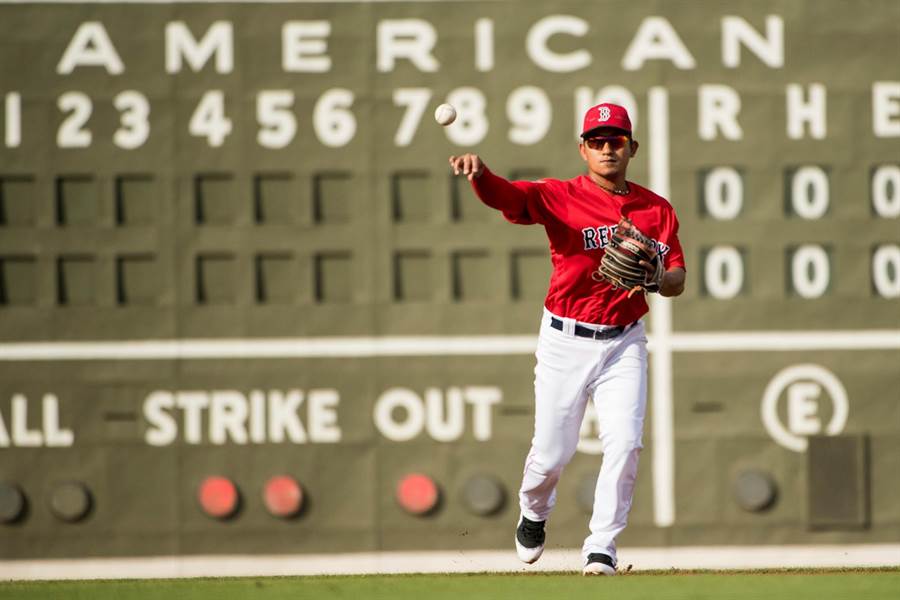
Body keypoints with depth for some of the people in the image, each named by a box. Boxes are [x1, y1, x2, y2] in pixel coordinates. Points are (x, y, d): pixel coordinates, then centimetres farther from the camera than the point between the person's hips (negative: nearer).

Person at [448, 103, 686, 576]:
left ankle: (601, 548, -1)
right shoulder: (559, 197, -7)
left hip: (624, 343, 2)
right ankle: (534, 512, 37)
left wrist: (655, 277, -18)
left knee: (623, 443, -12)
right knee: (552, 453, 4)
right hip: (565, 341, -2)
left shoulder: (656, 210, 3)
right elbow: (502, 196, -25)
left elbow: (677, 282, 6)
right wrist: (477, 172, -48)